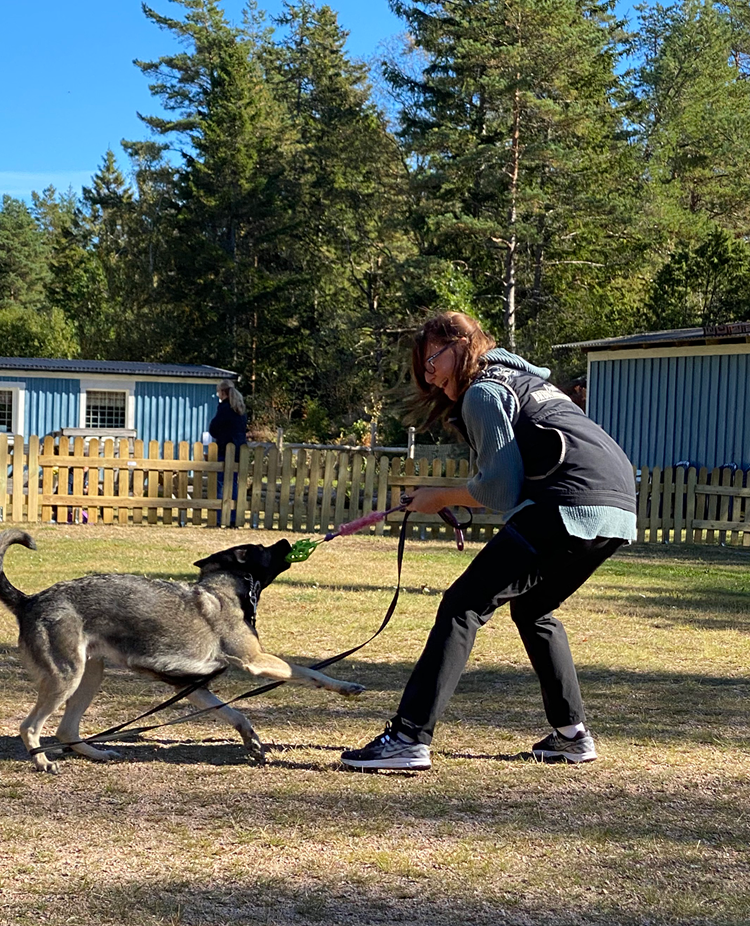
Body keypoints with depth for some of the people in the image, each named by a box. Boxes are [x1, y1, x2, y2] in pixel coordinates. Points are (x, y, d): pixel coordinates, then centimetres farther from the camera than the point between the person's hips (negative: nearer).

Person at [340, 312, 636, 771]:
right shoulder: (524, 380, 30)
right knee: (533, 609, 27)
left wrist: (442, 498, 9)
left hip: (572, 504, -10)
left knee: (466, 603, -9)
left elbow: (500, 488, -5)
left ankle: (409, 738, -16)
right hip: (620, 508, 10)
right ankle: (572, 734, 25)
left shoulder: (483, 392, 1)